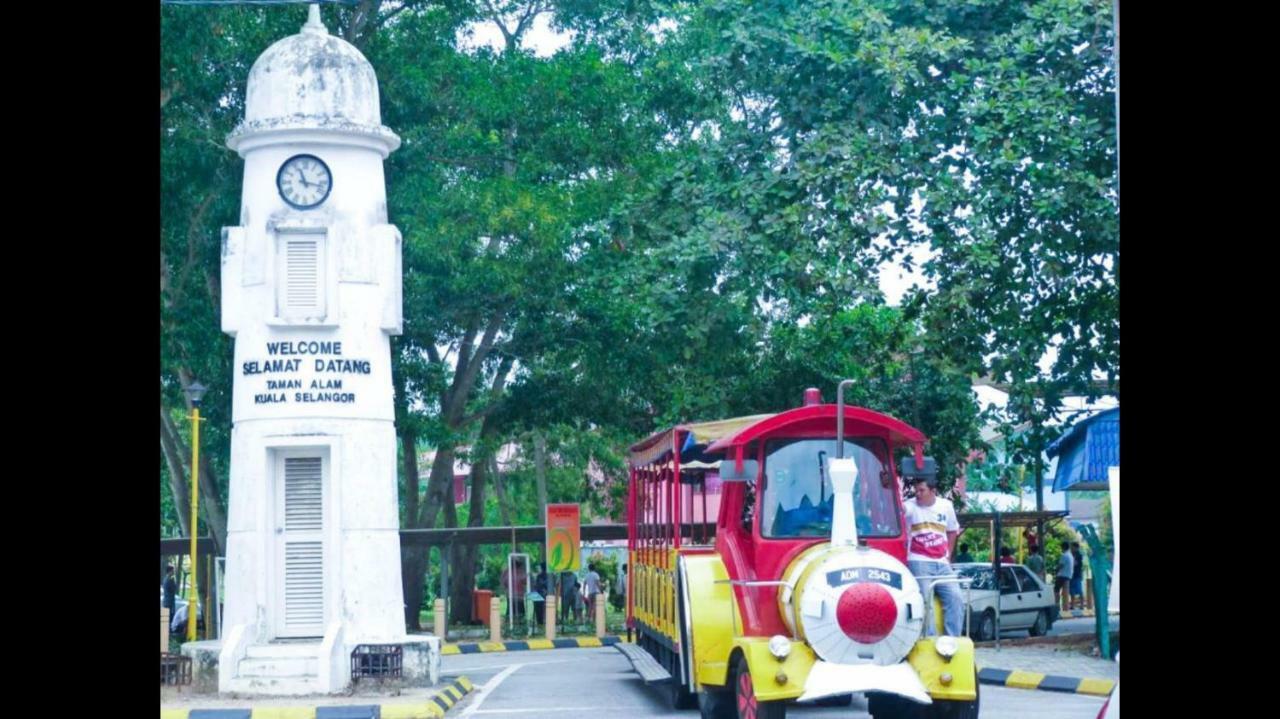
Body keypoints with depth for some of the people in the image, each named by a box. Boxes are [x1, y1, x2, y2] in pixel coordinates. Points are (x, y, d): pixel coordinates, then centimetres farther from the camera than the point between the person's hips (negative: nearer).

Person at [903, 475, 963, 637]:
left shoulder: (946, 506, 9)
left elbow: (952, 531, 23)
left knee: (956, 599, -6)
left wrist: (948, 554, 15)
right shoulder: (911, 506, -4)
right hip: (919, 563, -4)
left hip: (942, 564, 4)